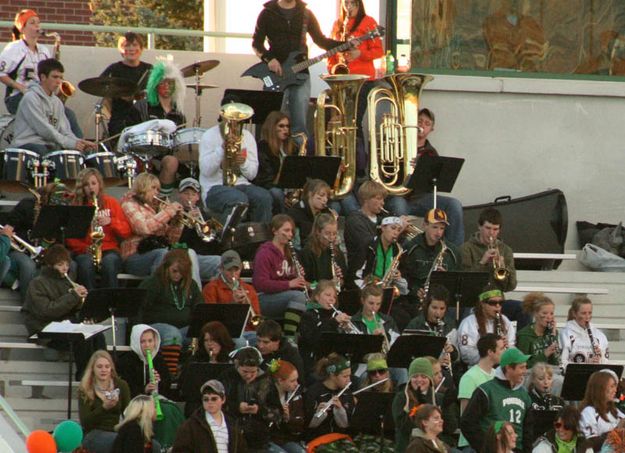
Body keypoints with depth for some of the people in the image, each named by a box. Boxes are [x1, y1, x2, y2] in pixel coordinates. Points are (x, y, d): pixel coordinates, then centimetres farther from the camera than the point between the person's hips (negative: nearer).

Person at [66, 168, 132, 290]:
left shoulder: (111, 203, 13)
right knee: (85, 264, -36)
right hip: (85, 252, 0)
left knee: (109, 263, -35)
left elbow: (127, 231, 8)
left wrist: (110, 221, -10)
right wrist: (84, 248, -13)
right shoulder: (76, 207, 11)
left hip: (109, 250, 0)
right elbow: (69, 237, 5)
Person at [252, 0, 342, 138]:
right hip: (276, 74, -2)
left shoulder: (305, 14, 11)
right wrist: (269, 58, -15)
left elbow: (320, 40, 13)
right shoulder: (268, 13, 4)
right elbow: (256, 42, 3)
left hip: (300, 72, 2)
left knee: (300, 124, -4)